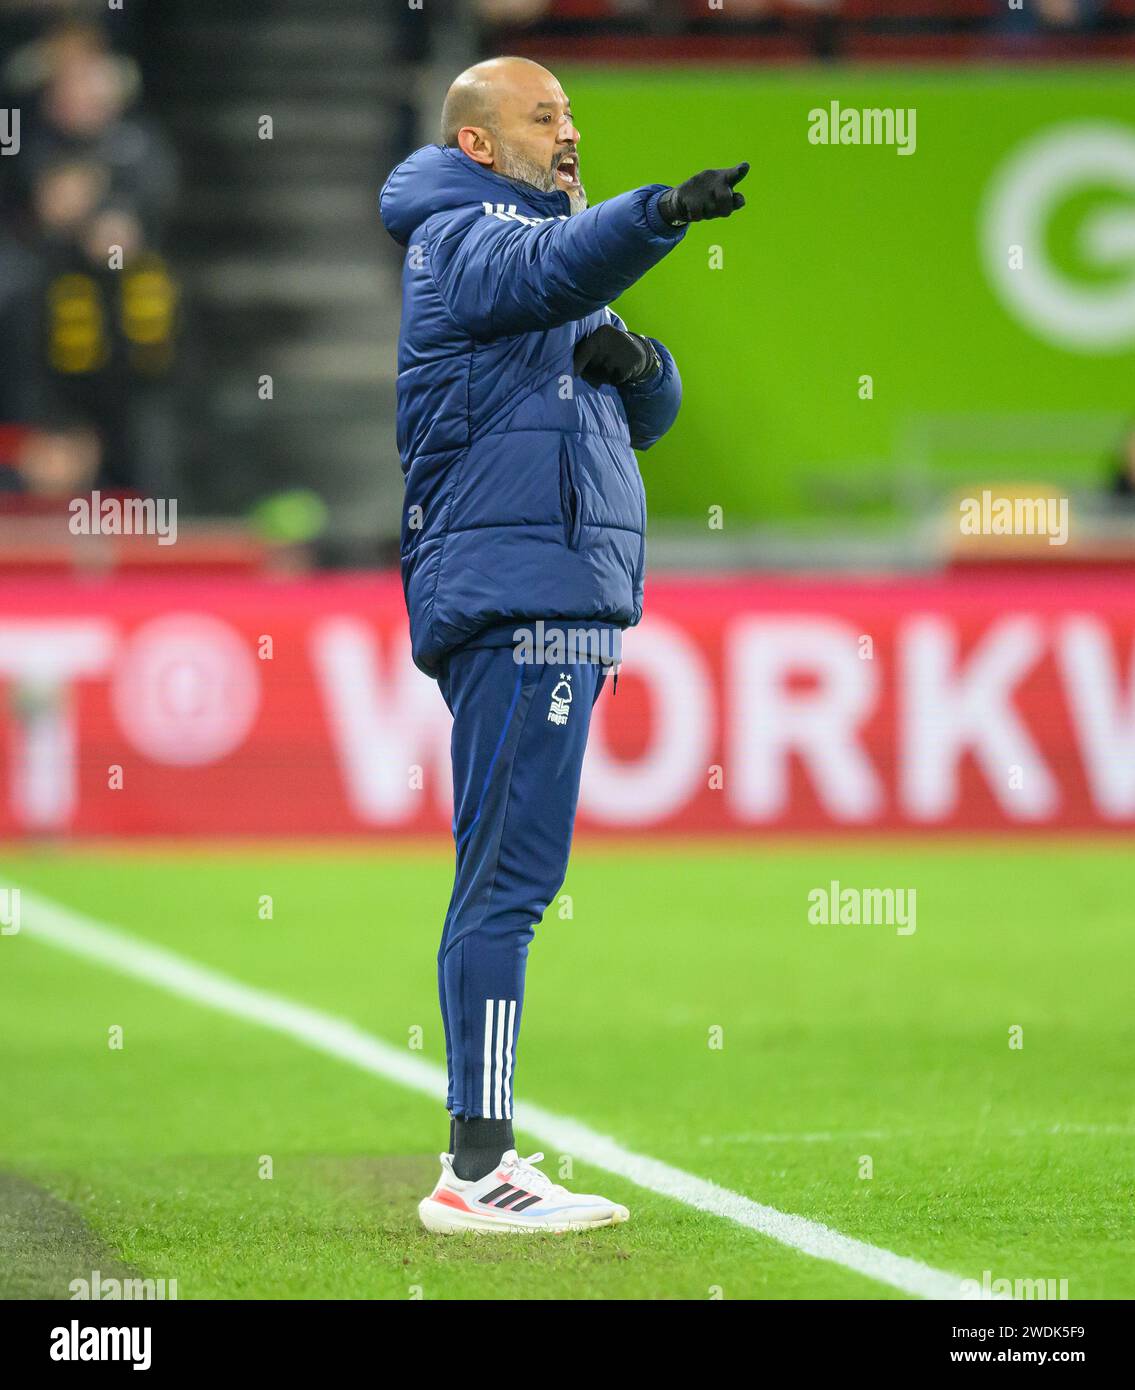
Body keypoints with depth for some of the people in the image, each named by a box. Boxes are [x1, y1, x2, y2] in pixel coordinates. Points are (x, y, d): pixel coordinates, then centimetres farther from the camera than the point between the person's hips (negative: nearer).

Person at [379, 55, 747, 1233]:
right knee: (510, 878, -14)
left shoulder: (534, 237, 24)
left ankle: (477, 1150, 19)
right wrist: (658, 214, -48)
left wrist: (636, 362, -2)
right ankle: (476, 1170, -17)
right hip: (519, 594, -10)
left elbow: (649, 416, 22)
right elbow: (554, 265, -30)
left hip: (562, 603, 10)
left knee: (502, 880, 13)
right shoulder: (461, 238, -5)